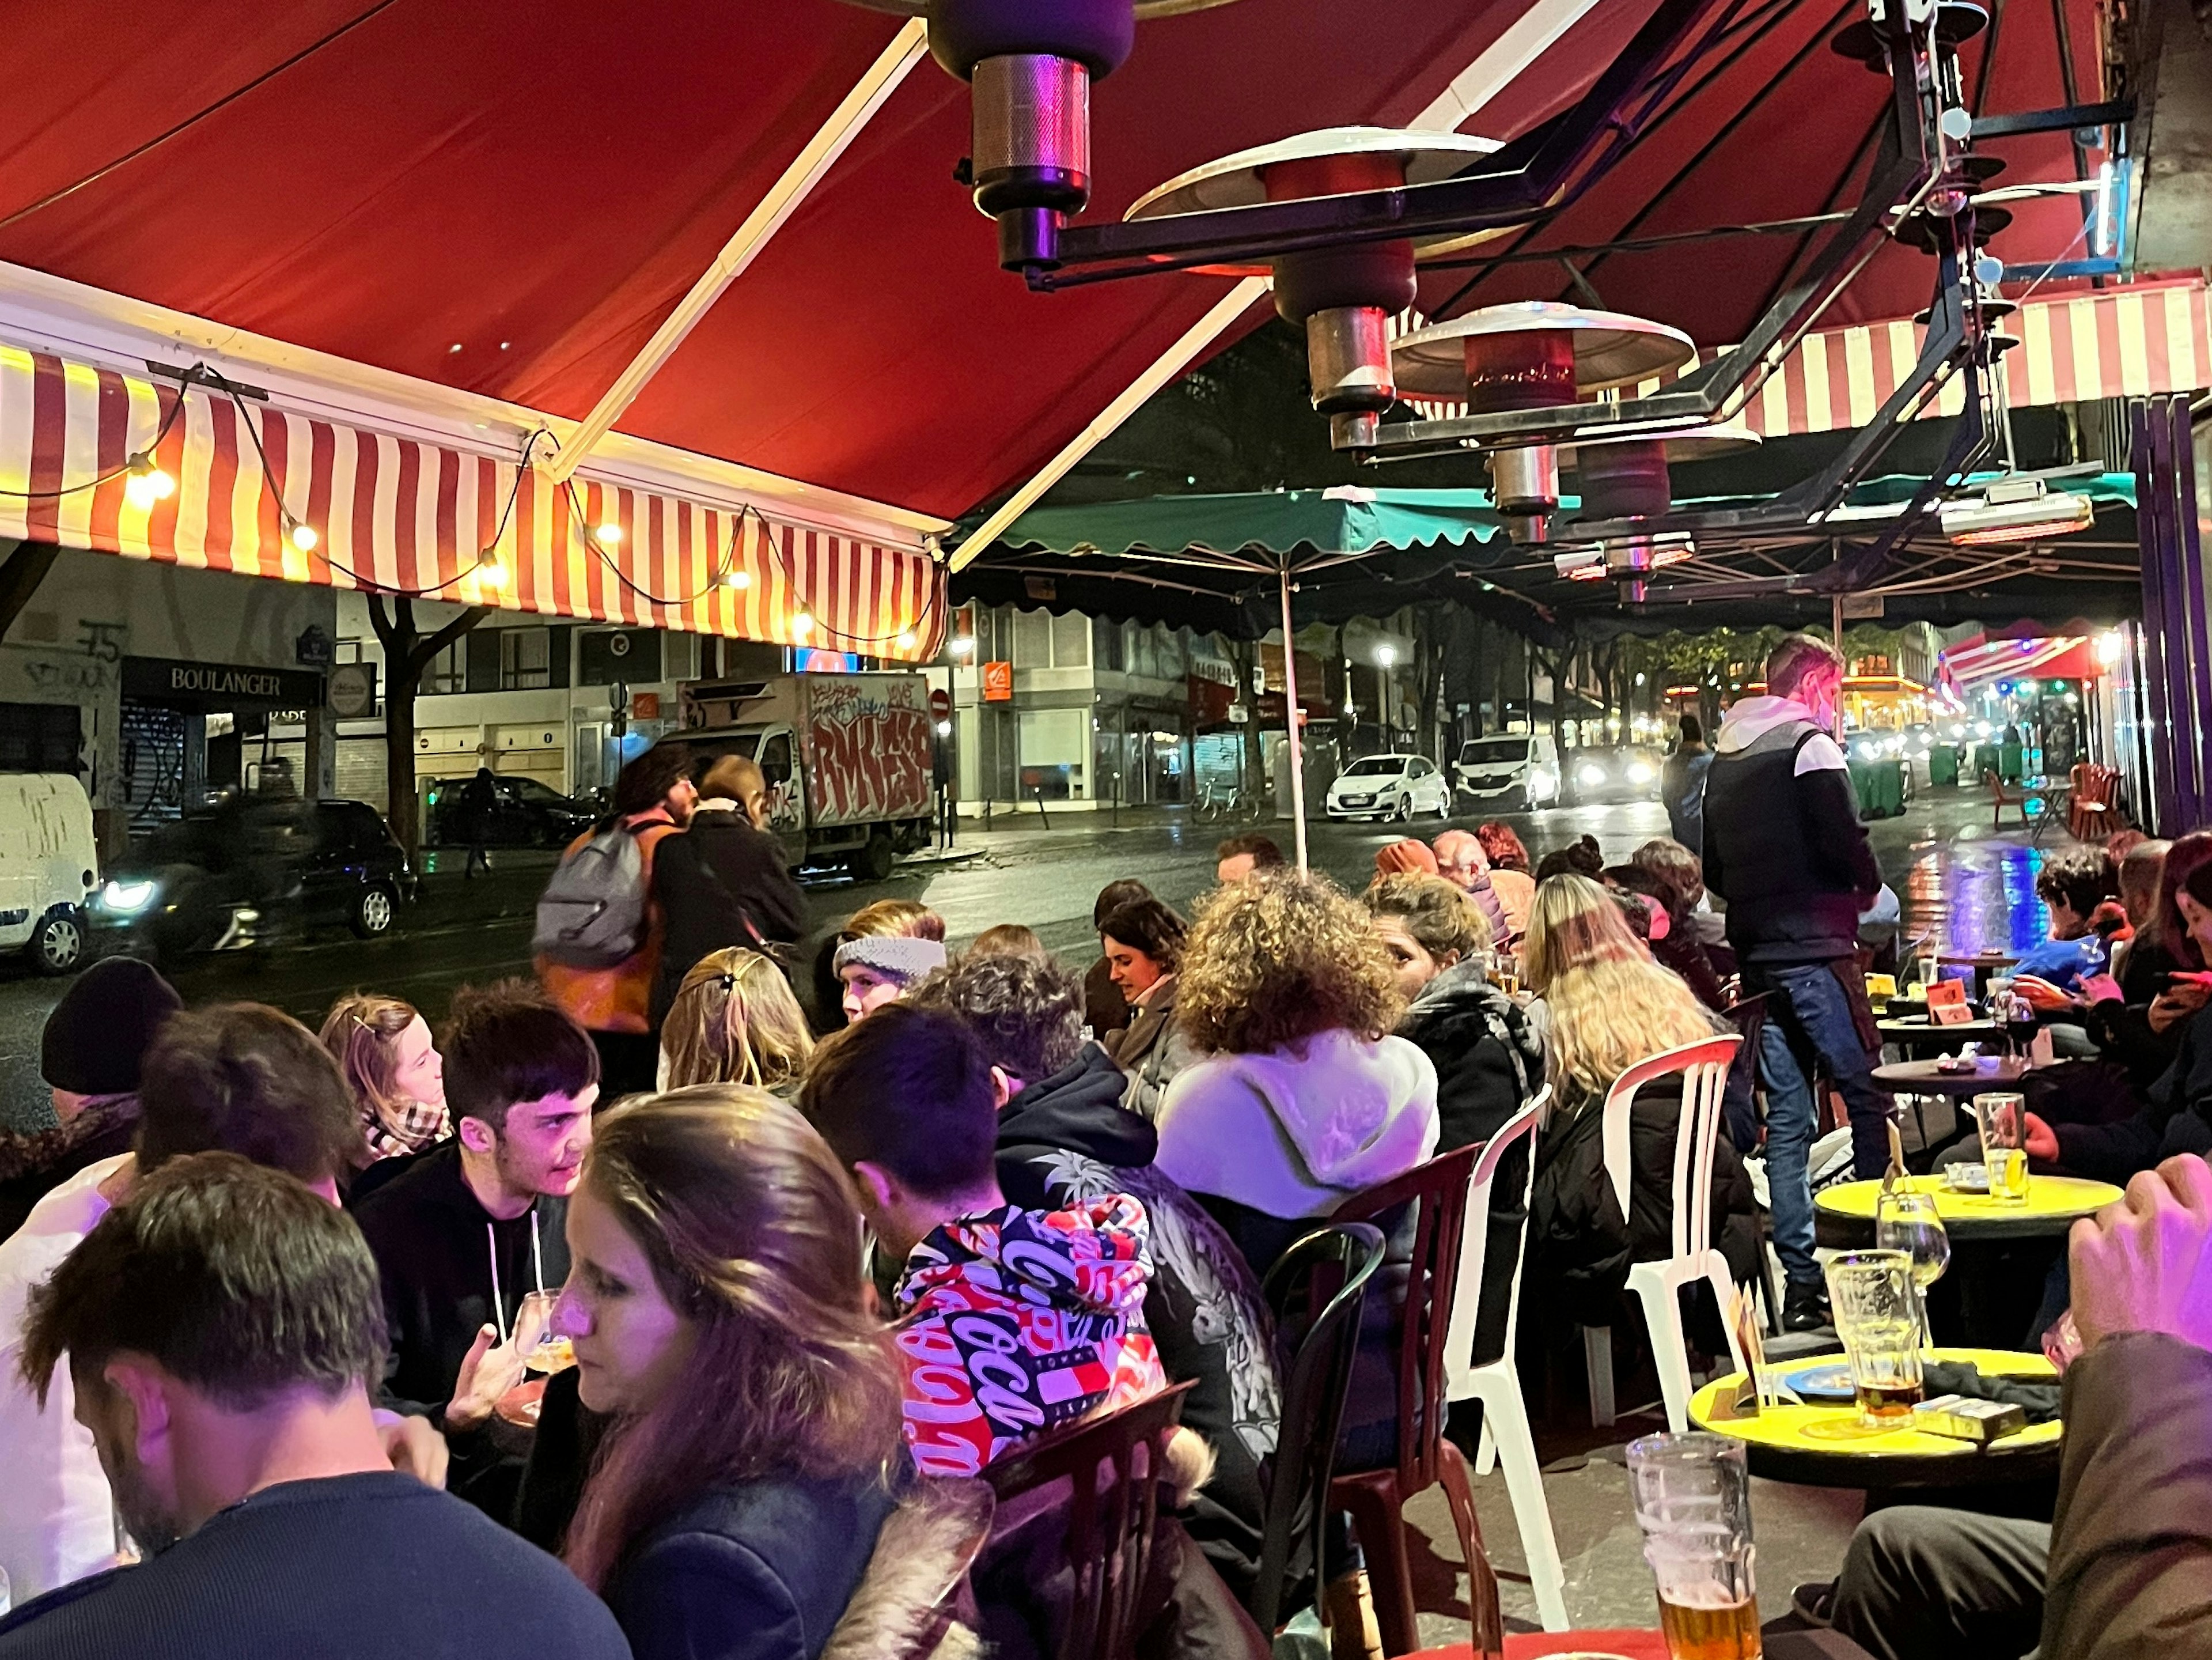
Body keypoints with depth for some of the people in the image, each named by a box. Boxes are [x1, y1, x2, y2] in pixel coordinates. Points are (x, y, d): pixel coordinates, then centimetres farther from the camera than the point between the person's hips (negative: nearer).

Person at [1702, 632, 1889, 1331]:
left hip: (1757, 957, 8)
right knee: (1870, 1099, -1)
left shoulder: (1723, 761, 18)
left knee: (1787, 1120, 7)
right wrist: (1869, 887, 3)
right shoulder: (1809, 744, -6)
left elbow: (1714, 871, 20)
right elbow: (1846, 845, -15)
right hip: (1815, 950, -8)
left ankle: (1800, 1282, 7)